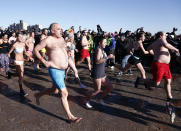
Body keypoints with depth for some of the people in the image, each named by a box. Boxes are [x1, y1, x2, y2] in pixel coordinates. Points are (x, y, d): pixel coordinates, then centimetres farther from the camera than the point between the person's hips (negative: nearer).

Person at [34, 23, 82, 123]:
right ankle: (70, 117, 10)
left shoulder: (61, 39, 10)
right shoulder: (48, 40, -12)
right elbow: (36, 49, -4)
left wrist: (66, 60, 14)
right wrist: (43, 61, -11)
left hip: (62, 69, 8)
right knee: (64, 93, -5)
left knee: (55, 90, 23)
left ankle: (38, 95, 49)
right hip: (55, 70, -8)